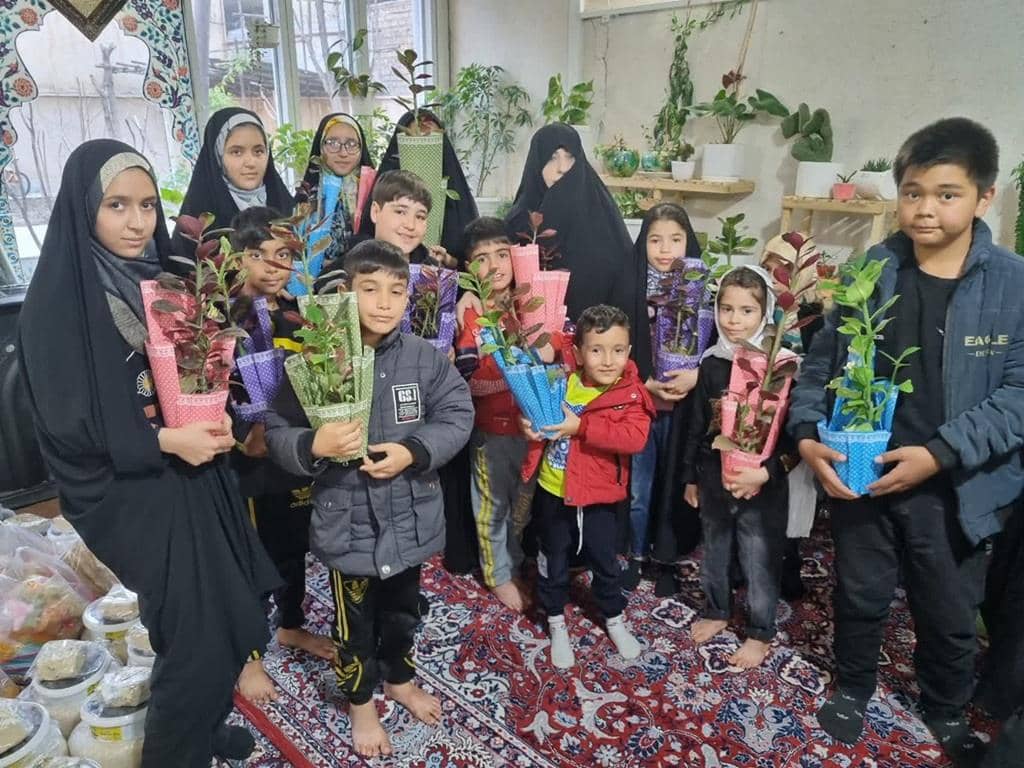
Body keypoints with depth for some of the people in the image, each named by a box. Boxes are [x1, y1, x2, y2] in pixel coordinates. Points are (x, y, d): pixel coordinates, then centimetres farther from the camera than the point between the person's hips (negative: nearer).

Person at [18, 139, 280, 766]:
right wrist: (162, 441, -24)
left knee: (227, 616, 13)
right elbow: (65, 423, -15)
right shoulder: (59, 299, -14)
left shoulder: (164, 279, 5)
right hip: (134, 496, -6)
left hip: (199, 477, 6)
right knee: (198, 635, -1)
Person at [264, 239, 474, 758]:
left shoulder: (425, 358, -8)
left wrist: (413, 451, -20)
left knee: (402, 609, 25)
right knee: (354, 619, 17)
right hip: (347, 522, -2)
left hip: (409, 517, 3)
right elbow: (278, 433, -11)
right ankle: (361, 701, 43)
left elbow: (457, 415, -6)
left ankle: (399, 678, 52)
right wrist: (314, 446, -32)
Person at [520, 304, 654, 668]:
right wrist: (528, 423, -15)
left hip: (598, 497, -2)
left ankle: (615, 620, 43)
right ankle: (557, 624, 39)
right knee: (553, 560, 17)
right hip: (552, 492, 2)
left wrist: (581, 426, -33)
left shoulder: (630, 394, -15)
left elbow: (635, 437, -29)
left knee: (604, 562, 17)